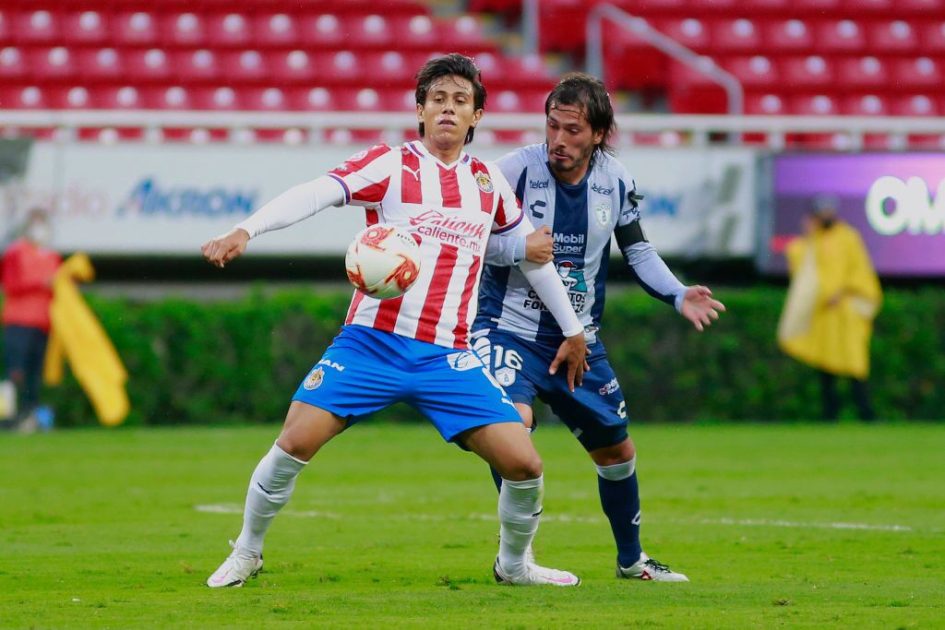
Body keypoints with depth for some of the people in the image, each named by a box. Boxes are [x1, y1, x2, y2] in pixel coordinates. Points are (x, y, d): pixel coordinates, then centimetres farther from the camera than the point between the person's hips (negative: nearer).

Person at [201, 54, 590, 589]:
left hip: (448, 358, 3)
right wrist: (246, 230, -32)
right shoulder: (390, 165, -2)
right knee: (296, 443, -15)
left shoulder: (489, 180, 12)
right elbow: (313, 195, -16)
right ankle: (247, 552, 9)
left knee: (525, 464, -7)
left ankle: (514, 563, 21)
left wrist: (572, 329, 30)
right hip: (372, 342, -3)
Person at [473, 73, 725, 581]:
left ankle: (631, 559, 36)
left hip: (578, 340, 5)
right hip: (510, 326, -5)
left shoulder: (615, 181, -3)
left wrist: (678, 295, -1)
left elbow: (636, 248, 12)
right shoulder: (517, 169, -15)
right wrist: (520, 248, -27)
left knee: (617, 450, 14)